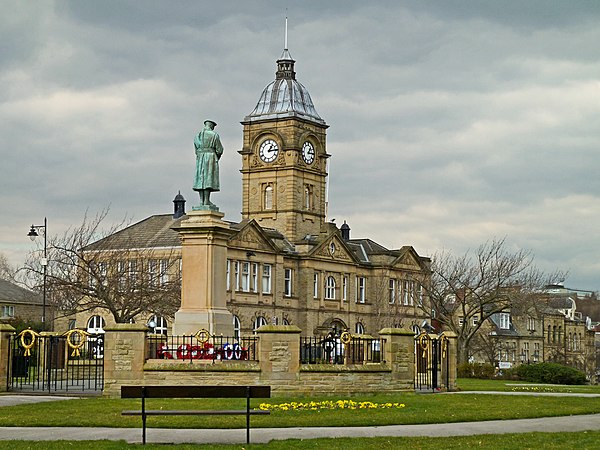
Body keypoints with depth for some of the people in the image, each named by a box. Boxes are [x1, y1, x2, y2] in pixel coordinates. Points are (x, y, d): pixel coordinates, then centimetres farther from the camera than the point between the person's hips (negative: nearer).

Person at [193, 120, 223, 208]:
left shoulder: (198, 135, 11)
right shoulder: (214, 135, -3)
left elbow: (196, 149, 13)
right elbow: (219, 149, -2)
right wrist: (217, 158, 15)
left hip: (200, 158, 5)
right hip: (211, 156, -5)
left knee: (201, 177, 5)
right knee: (209, 178, -7)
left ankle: (201, 200, 0)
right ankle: (206, 200, -12)